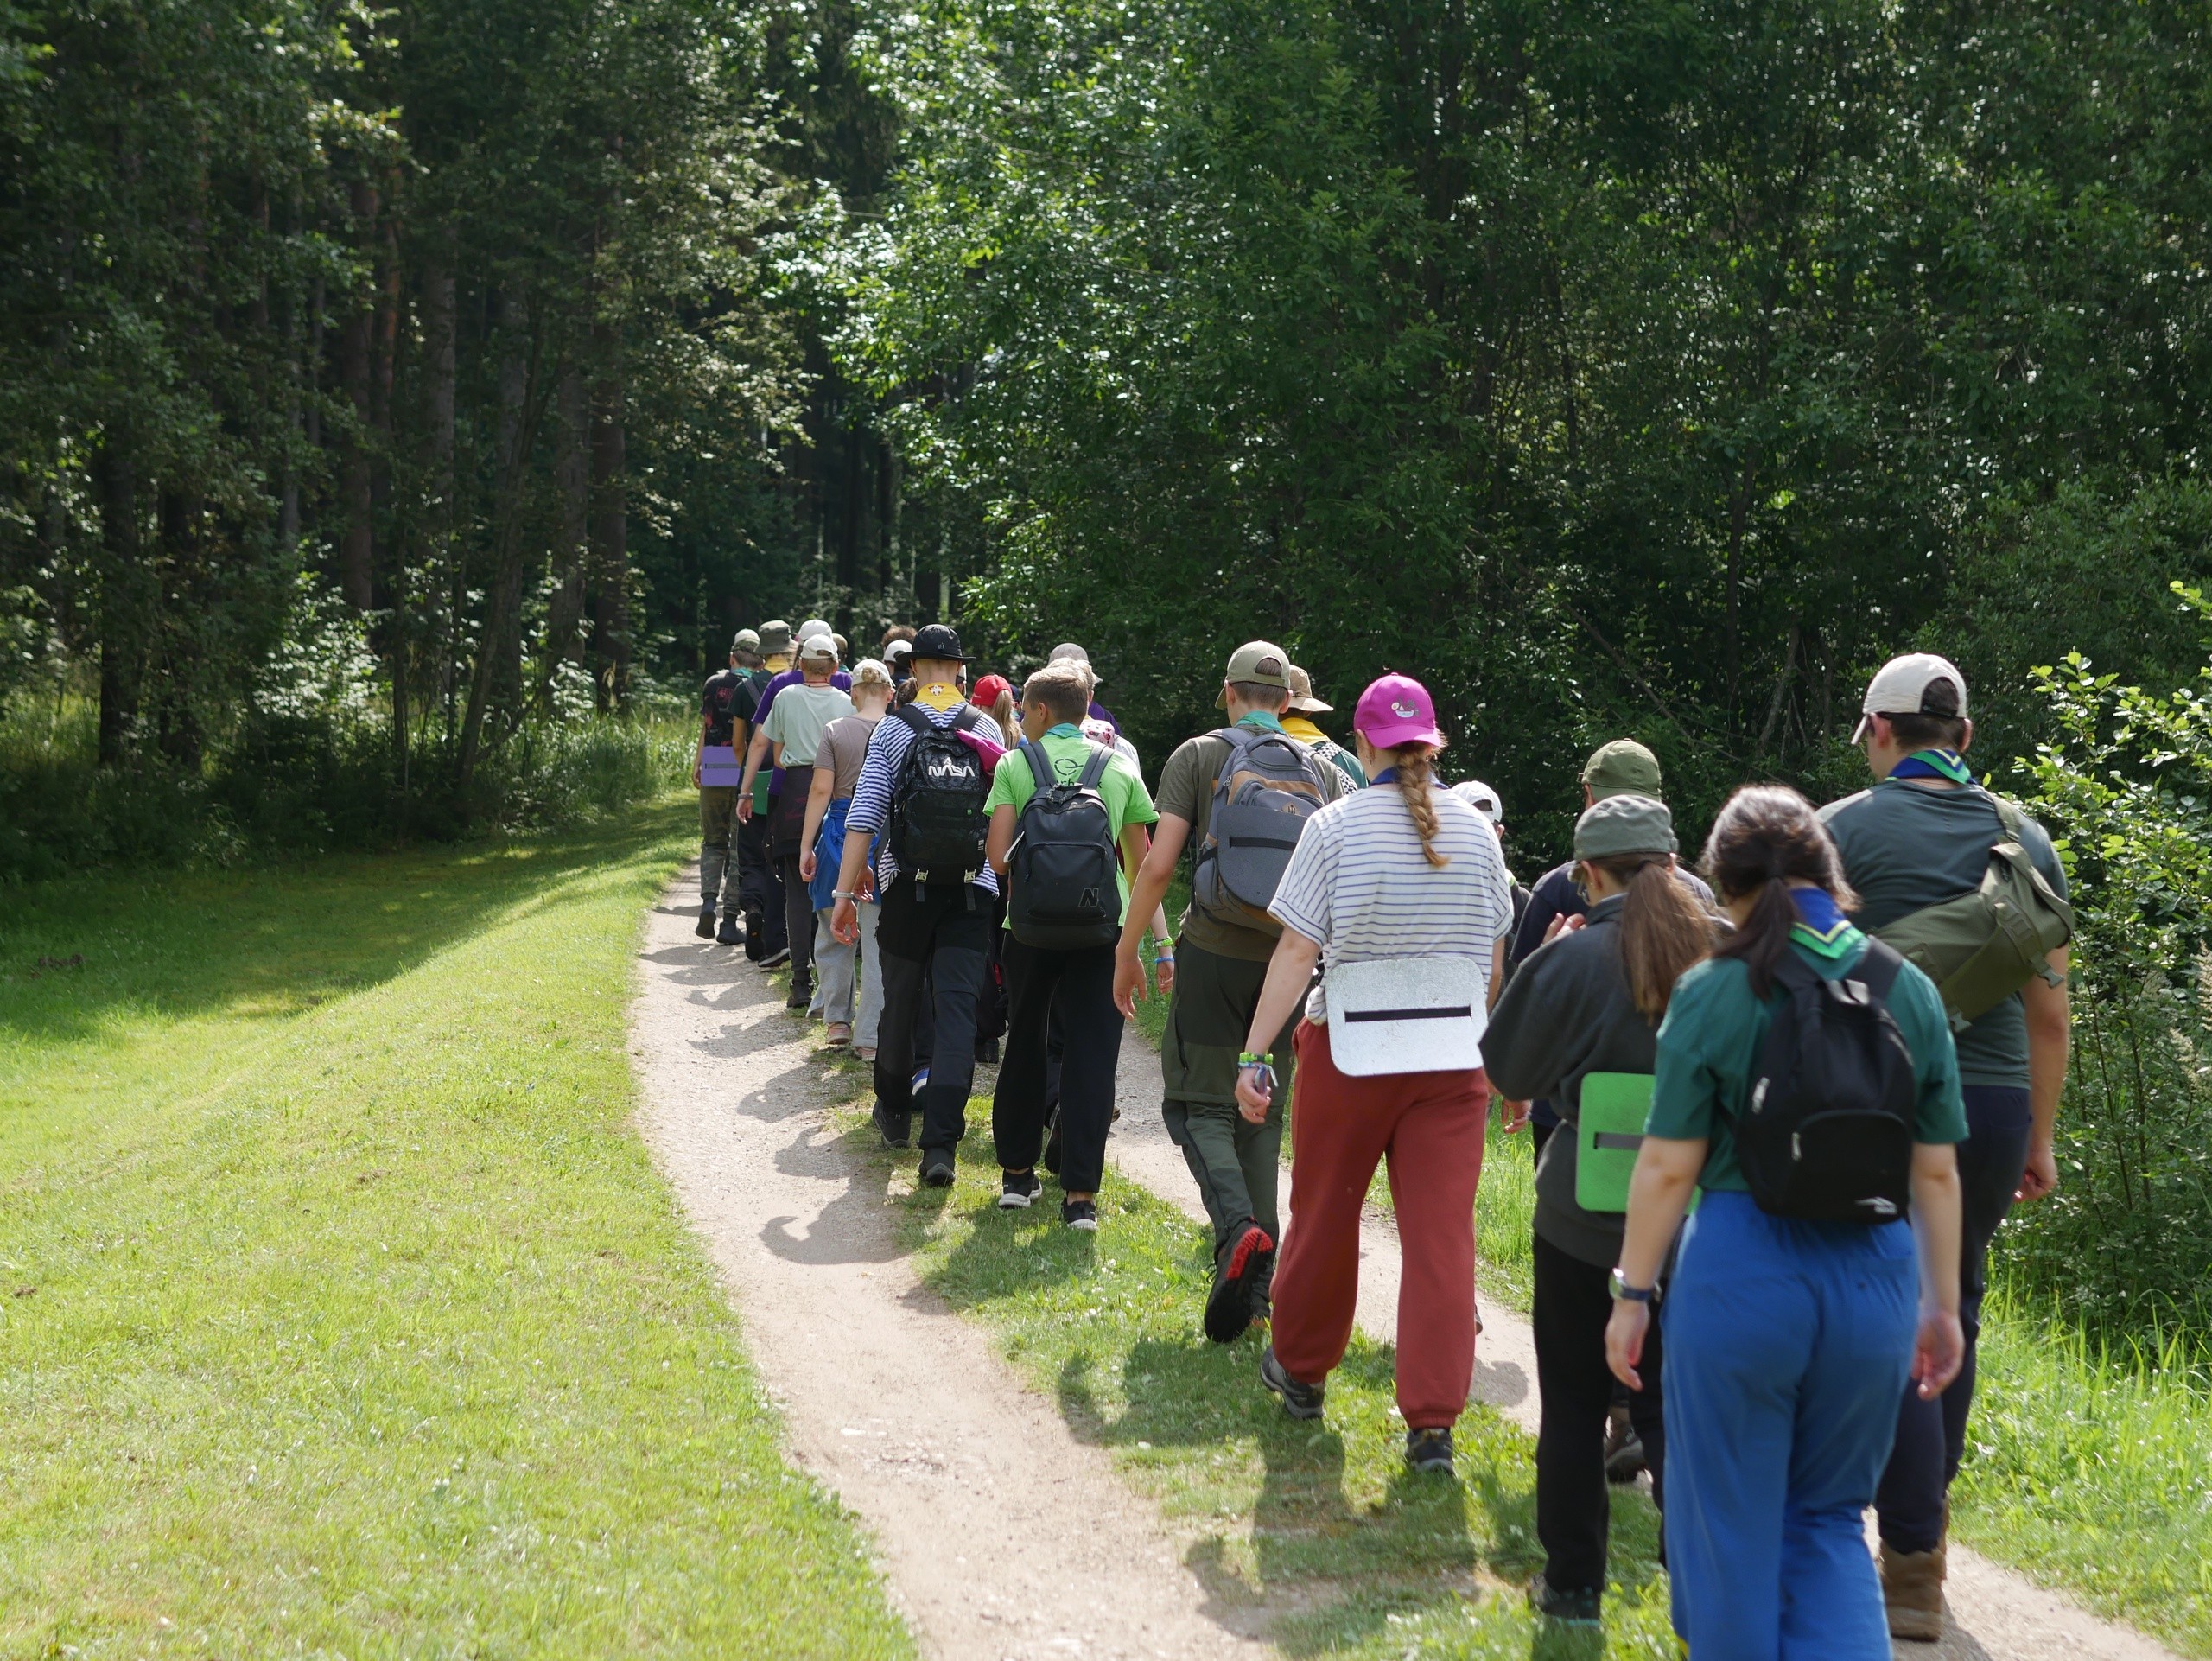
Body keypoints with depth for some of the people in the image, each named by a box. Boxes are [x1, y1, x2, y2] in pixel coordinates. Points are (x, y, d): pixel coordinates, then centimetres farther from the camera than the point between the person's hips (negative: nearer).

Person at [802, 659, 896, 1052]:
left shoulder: (835, 732, -1)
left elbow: (821, 790, -4)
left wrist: (806, 846, 0)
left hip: (840, 833, 0)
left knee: (833, 934, 16)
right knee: (879, 944, 1)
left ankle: (836, 1020, 20)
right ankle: (870, 1037, 0)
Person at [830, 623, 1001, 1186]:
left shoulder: (892, 728, -1)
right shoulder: (986, 728, 4)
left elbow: (864, 816, -6)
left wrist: (845, 891, -5)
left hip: (908, 885, 0)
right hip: (972, 890, 0)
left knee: (900, 1002, 16)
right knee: (957, 1012, -5)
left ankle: (894, 1110, 35)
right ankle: (941, 1143, -14)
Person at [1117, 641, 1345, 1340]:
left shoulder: (1198, 756, 0)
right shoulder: (1323, 770, 8)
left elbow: (1158, 864, -7)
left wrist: (1128, 952, 1)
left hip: (1215, 950, -3)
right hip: (1288, 959, 3)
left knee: (1200, 1101, 4)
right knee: (1261, 1112, 13)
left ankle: (1237, 1227, -23)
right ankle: (1255, 1281, 13)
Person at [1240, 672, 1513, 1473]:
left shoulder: (1337, 826, -7)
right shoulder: (1474, 829, 3)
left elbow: (1297, 951, -10)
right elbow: (1494, 957, 12)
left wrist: (1254, 1053, -7)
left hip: (1350, 1047, -2)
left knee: (1324, 1217, 16)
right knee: (1442, 1235, 0)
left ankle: (1300, 1369, 34)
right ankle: (1433, 1420, -4)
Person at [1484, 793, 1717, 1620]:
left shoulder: (1571, 960, -13)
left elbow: (1509, 1072, 0)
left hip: (1584, 1217, -2)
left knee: (1574, 1403, 11)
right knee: (1671, 1405, 9)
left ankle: (1573, 1581, 18)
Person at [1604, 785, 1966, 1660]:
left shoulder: (1712, 994, -8)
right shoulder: (1910, 993, 2)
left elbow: (1668, 1168, -7)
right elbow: (1937, 1172, 6)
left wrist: (1632, 1293, 3)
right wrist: (1942, 1304, 16)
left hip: (1743, 1274, -3)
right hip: (1873, 1282, 4)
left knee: (1731, 1523, 12)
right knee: (1828, 1519, 18)